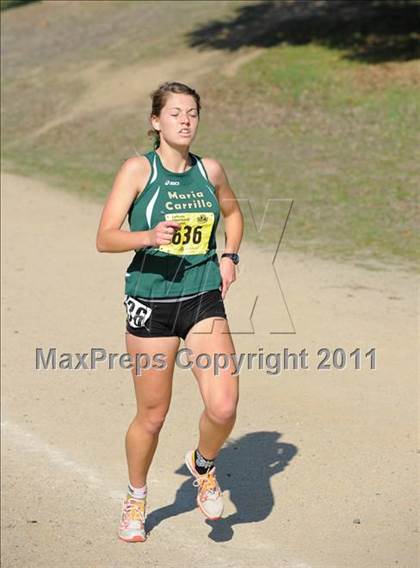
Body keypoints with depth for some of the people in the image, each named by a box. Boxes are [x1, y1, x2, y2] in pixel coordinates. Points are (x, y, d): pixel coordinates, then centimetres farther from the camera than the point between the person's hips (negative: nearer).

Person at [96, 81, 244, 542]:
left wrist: (230, 256, 9)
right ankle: (136, 501, 32)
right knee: (152, 415, 6)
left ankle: (203, 465, 21)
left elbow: (233, 213, 26)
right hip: (150, 301, -3)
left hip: (204, 299, 3)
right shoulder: (138, 169, -6)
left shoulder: (210, 170, 5)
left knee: (224, 407, -13)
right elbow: (104, 238, -12)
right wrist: (149, 236, -29)